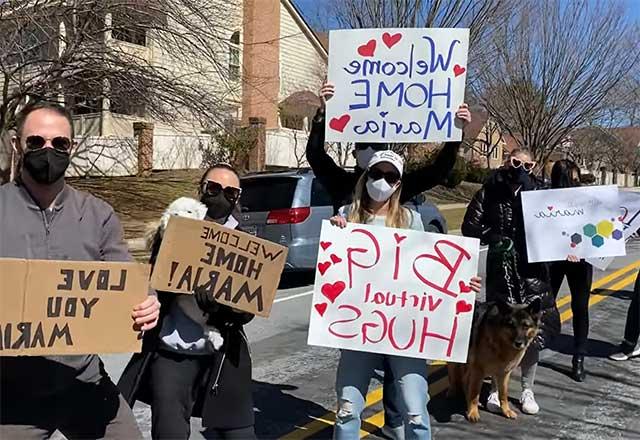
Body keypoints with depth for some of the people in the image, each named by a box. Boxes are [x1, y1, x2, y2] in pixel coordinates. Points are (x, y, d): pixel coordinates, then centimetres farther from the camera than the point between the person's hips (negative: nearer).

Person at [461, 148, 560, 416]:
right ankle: (496, 390, 20)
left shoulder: (536, 193, 6)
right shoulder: (490, 192, 0)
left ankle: (527, 391, 25)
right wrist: (494, 237, -16)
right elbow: (469, 226, -2)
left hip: (533, 271, 2)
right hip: (501, 271, -2)